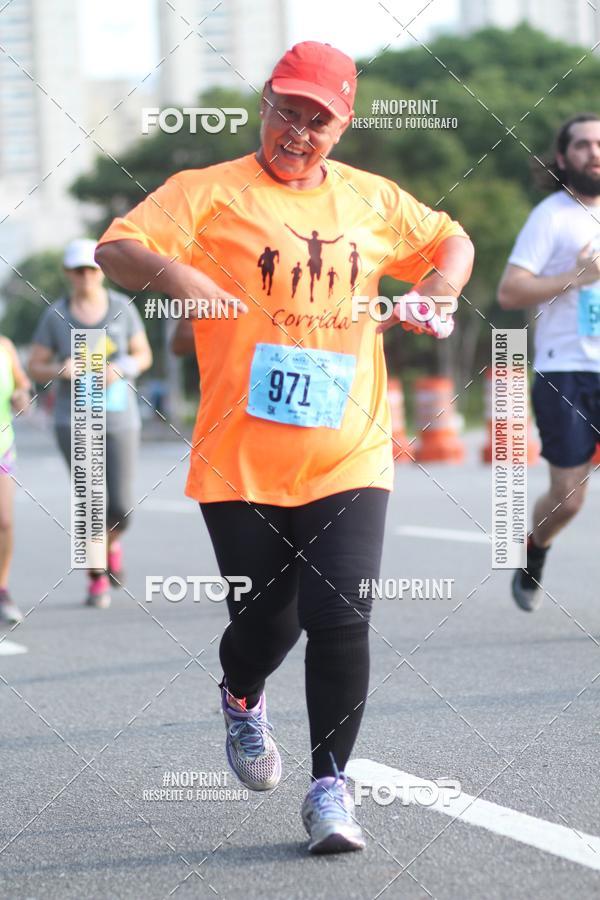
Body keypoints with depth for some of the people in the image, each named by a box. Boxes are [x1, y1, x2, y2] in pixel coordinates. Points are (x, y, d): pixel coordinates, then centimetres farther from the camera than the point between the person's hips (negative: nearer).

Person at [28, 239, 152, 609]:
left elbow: (144, 355, 7)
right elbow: (36, 368, 3)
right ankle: (97, 580, 9)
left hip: (120, 417, 1)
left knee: (121, 507, -2)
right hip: (75, 420, -1)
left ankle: (110, 541, 34)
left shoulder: (122, 307, -1)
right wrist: (61, 370, -19)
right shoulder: (55, 315, -2)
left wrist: (120, 370, -14)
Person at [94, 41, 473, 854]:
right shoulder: (210, 192, 0)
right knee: (267, 622, 4)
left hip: (347, 458, 2)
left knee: (340, 621, -10)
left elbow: (450, 241, 26)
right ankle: (242, 697, 41)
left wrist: (438, 288, 5)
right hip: (240, 461, -2)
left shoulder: (373, 200, 11)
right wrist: (174, 272, -28)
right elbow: (115, 248, -9)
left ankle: (330, 786, 5)